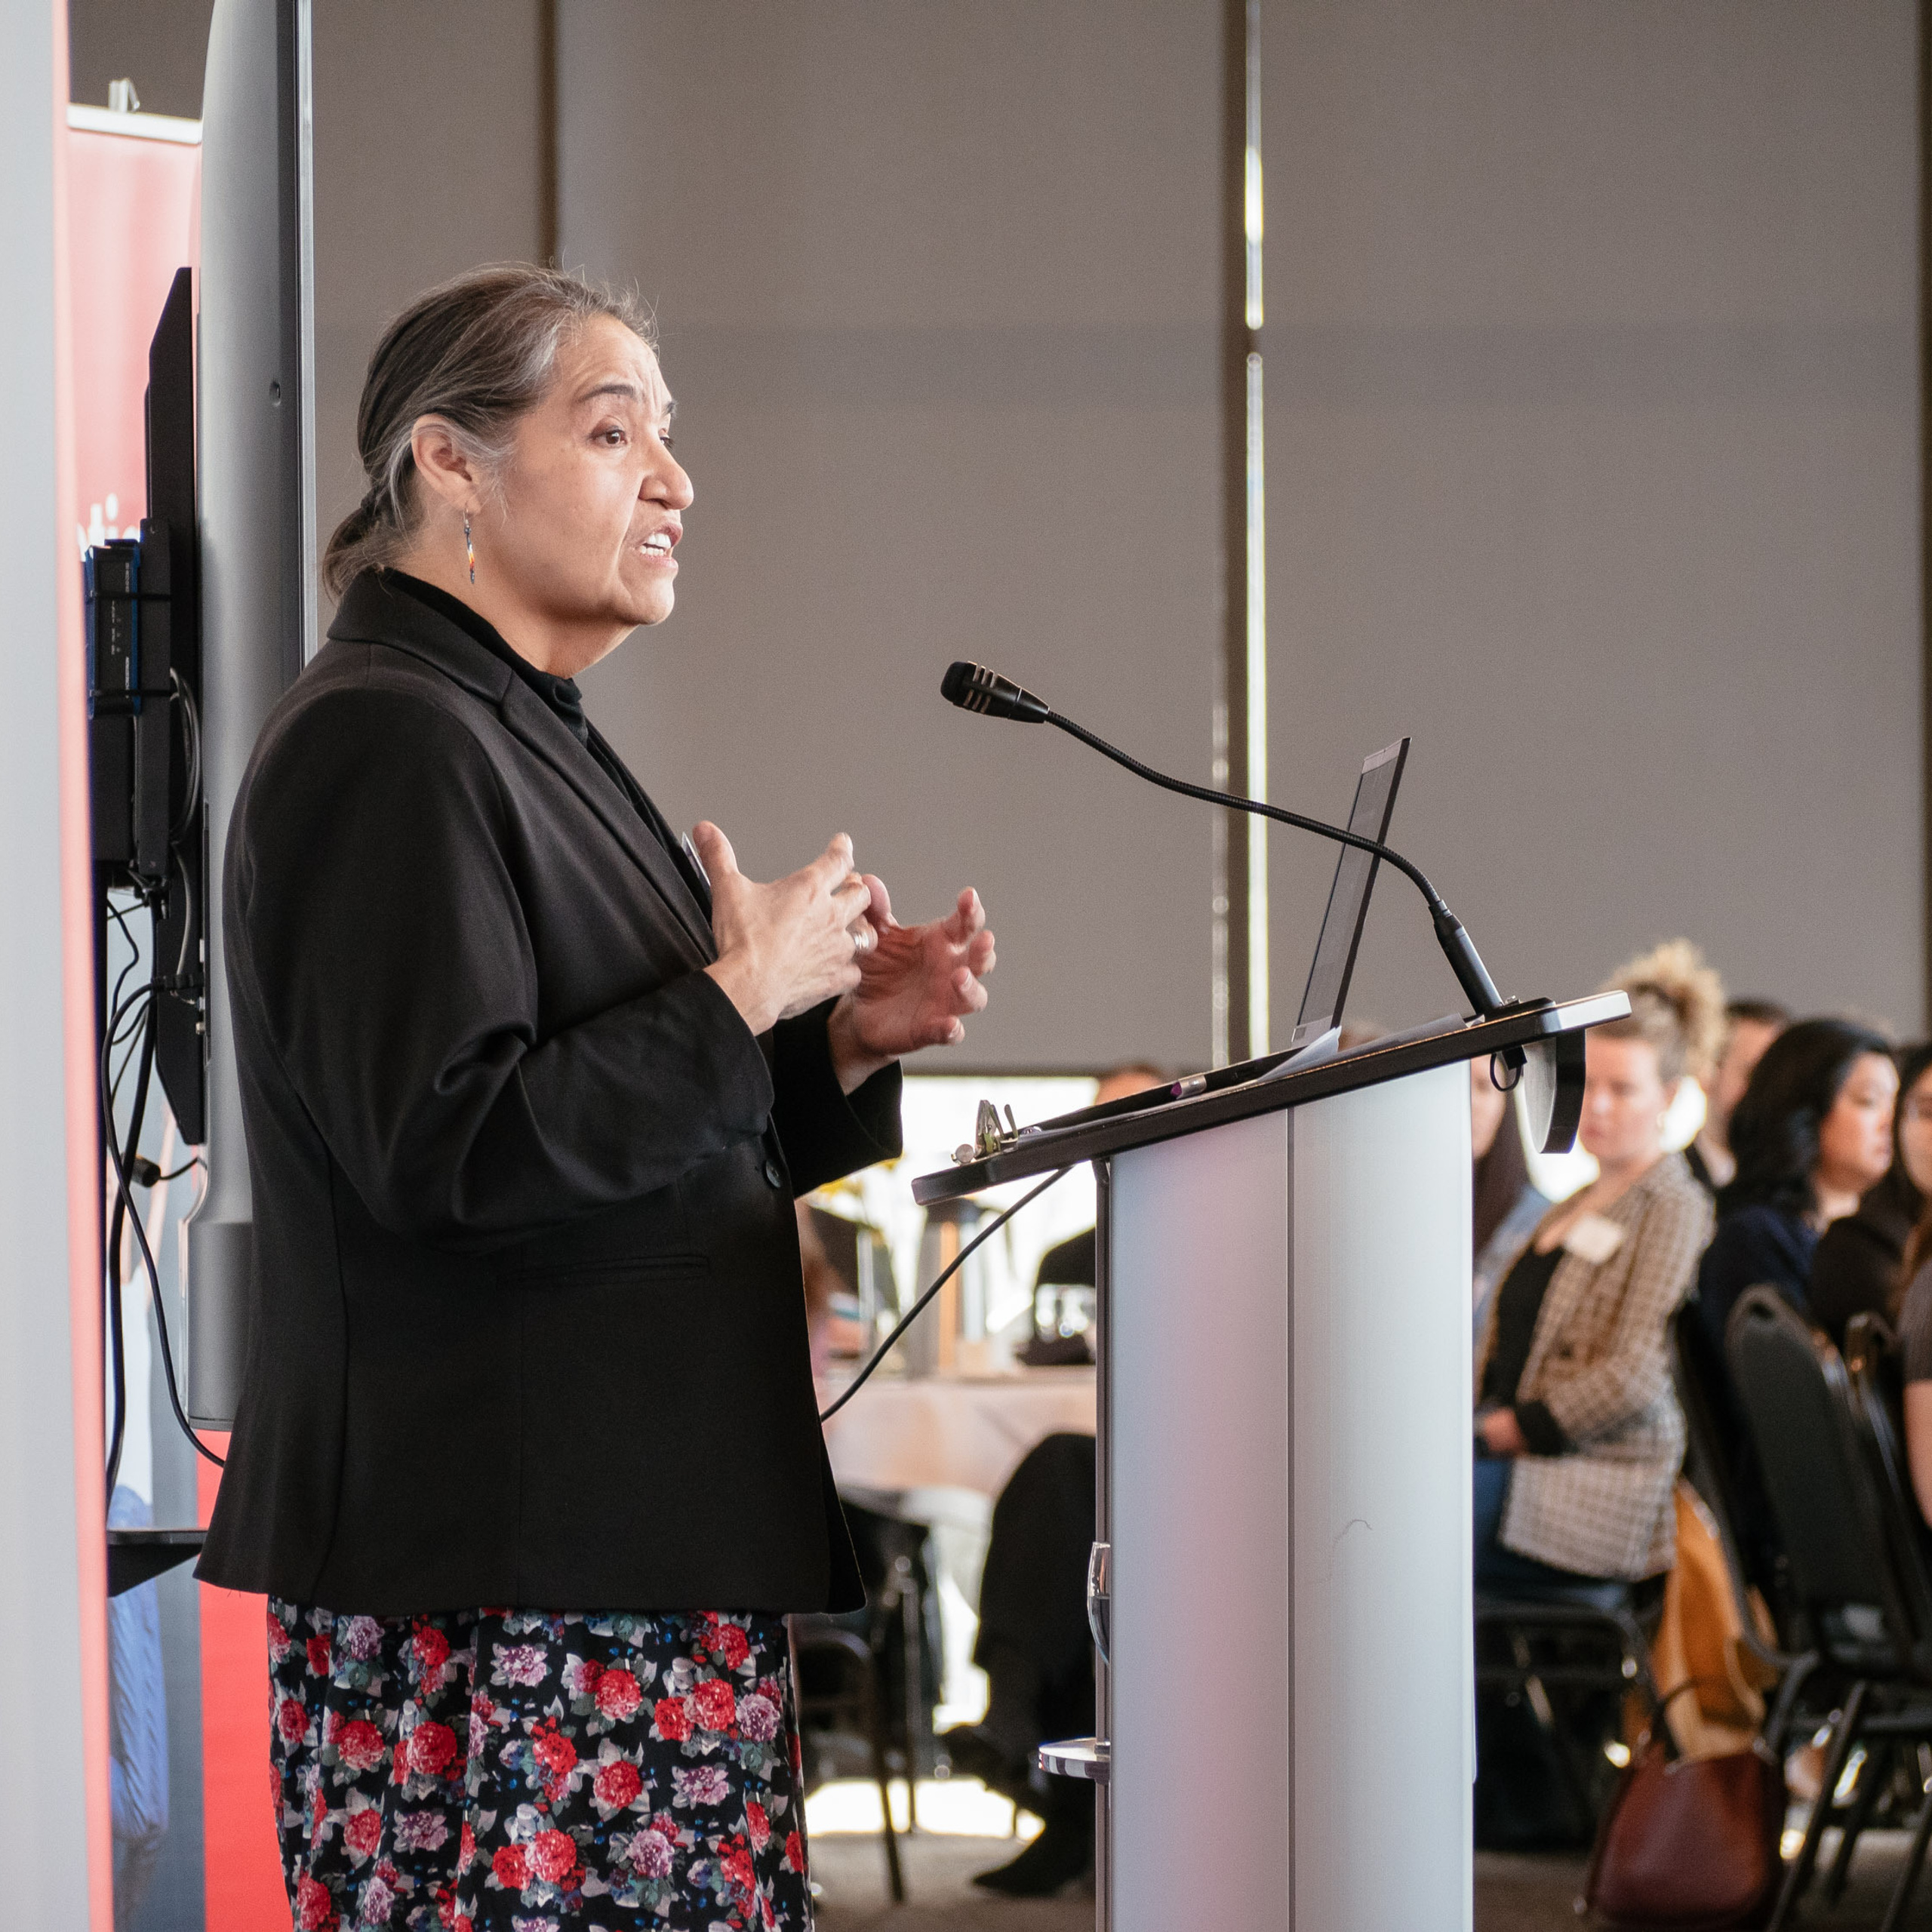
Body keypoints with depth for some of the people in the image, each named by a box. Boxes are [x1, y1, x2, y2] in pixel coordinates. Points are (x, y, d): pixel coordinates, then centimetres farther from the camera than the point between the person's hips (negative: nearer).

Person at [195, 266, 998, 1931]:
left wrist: (849, 1043, 10)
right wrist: (747, 999, -13)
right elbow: (448, 1151, -21)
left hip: (650, 1547, 10)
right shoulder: (385, 747, -11)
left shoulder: (533, 739, 21)